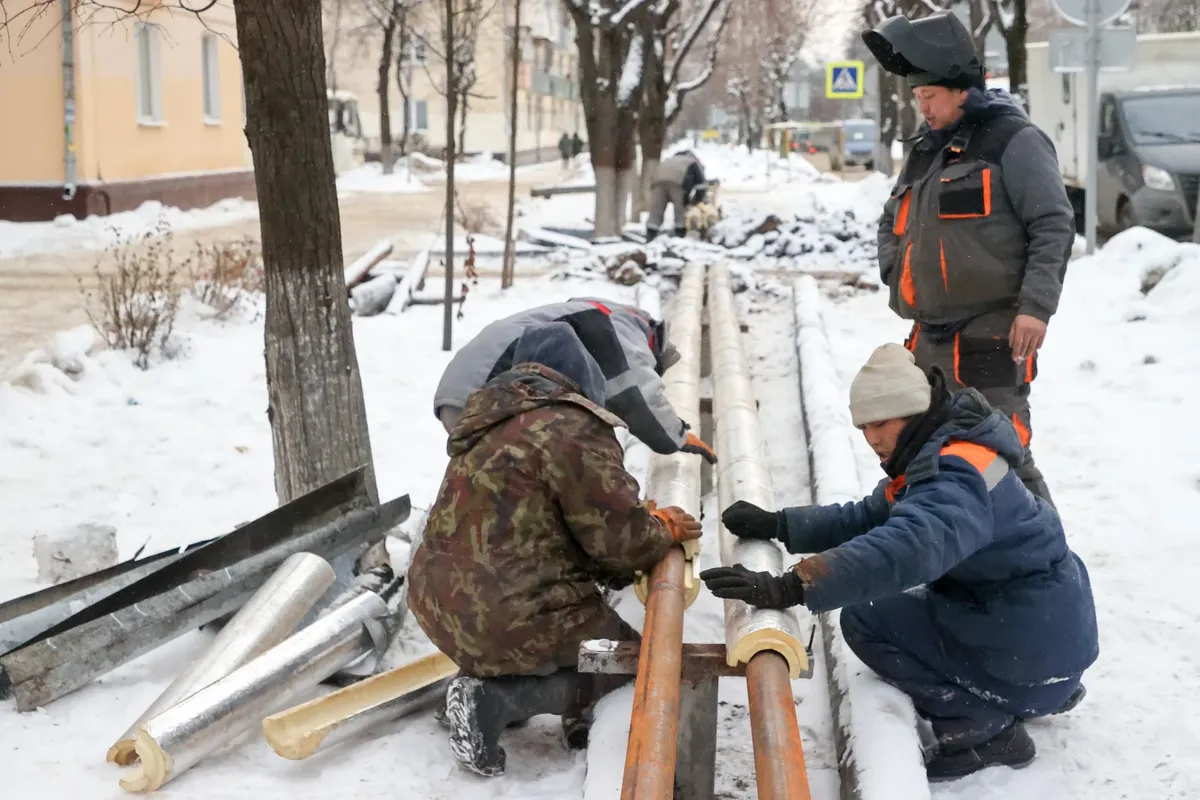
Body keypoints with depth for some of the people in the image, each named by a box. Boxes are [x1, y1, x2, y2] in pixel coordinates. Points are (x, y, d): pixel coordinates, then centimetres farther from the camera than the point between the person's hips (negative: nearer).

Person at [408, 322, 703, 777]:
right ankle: (497, 698, -5)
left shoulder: (489, 424, 14)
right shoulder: (574, 430, -14)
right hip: (511, 622, -9)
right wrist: (666, 529, 8)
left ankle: (494, 675, 9)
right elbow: (619, 535, -14)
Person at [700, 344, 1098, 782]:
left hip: (1032, 649, -10)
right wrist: (777, 525, -7)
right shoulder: (932, 457, 6)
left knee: (864, 619, -10)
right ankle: (1049, 690, 23)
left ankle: (983, 727, -5)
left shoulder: (958, 475, -27)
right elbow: (864, 519, 7)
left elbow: (905, 548, -45)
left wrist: (790, 588, -51)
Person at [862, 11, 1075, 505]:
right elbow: (891, 222, 30)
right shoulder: (926, 152, 19)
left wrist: (1036, 306, -17)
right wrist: (896, 273, 11)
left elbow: (1054, 226, -10)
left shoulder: (1012, 139, -5)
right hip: (930, 341, 8)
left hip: (992, 338, -8)